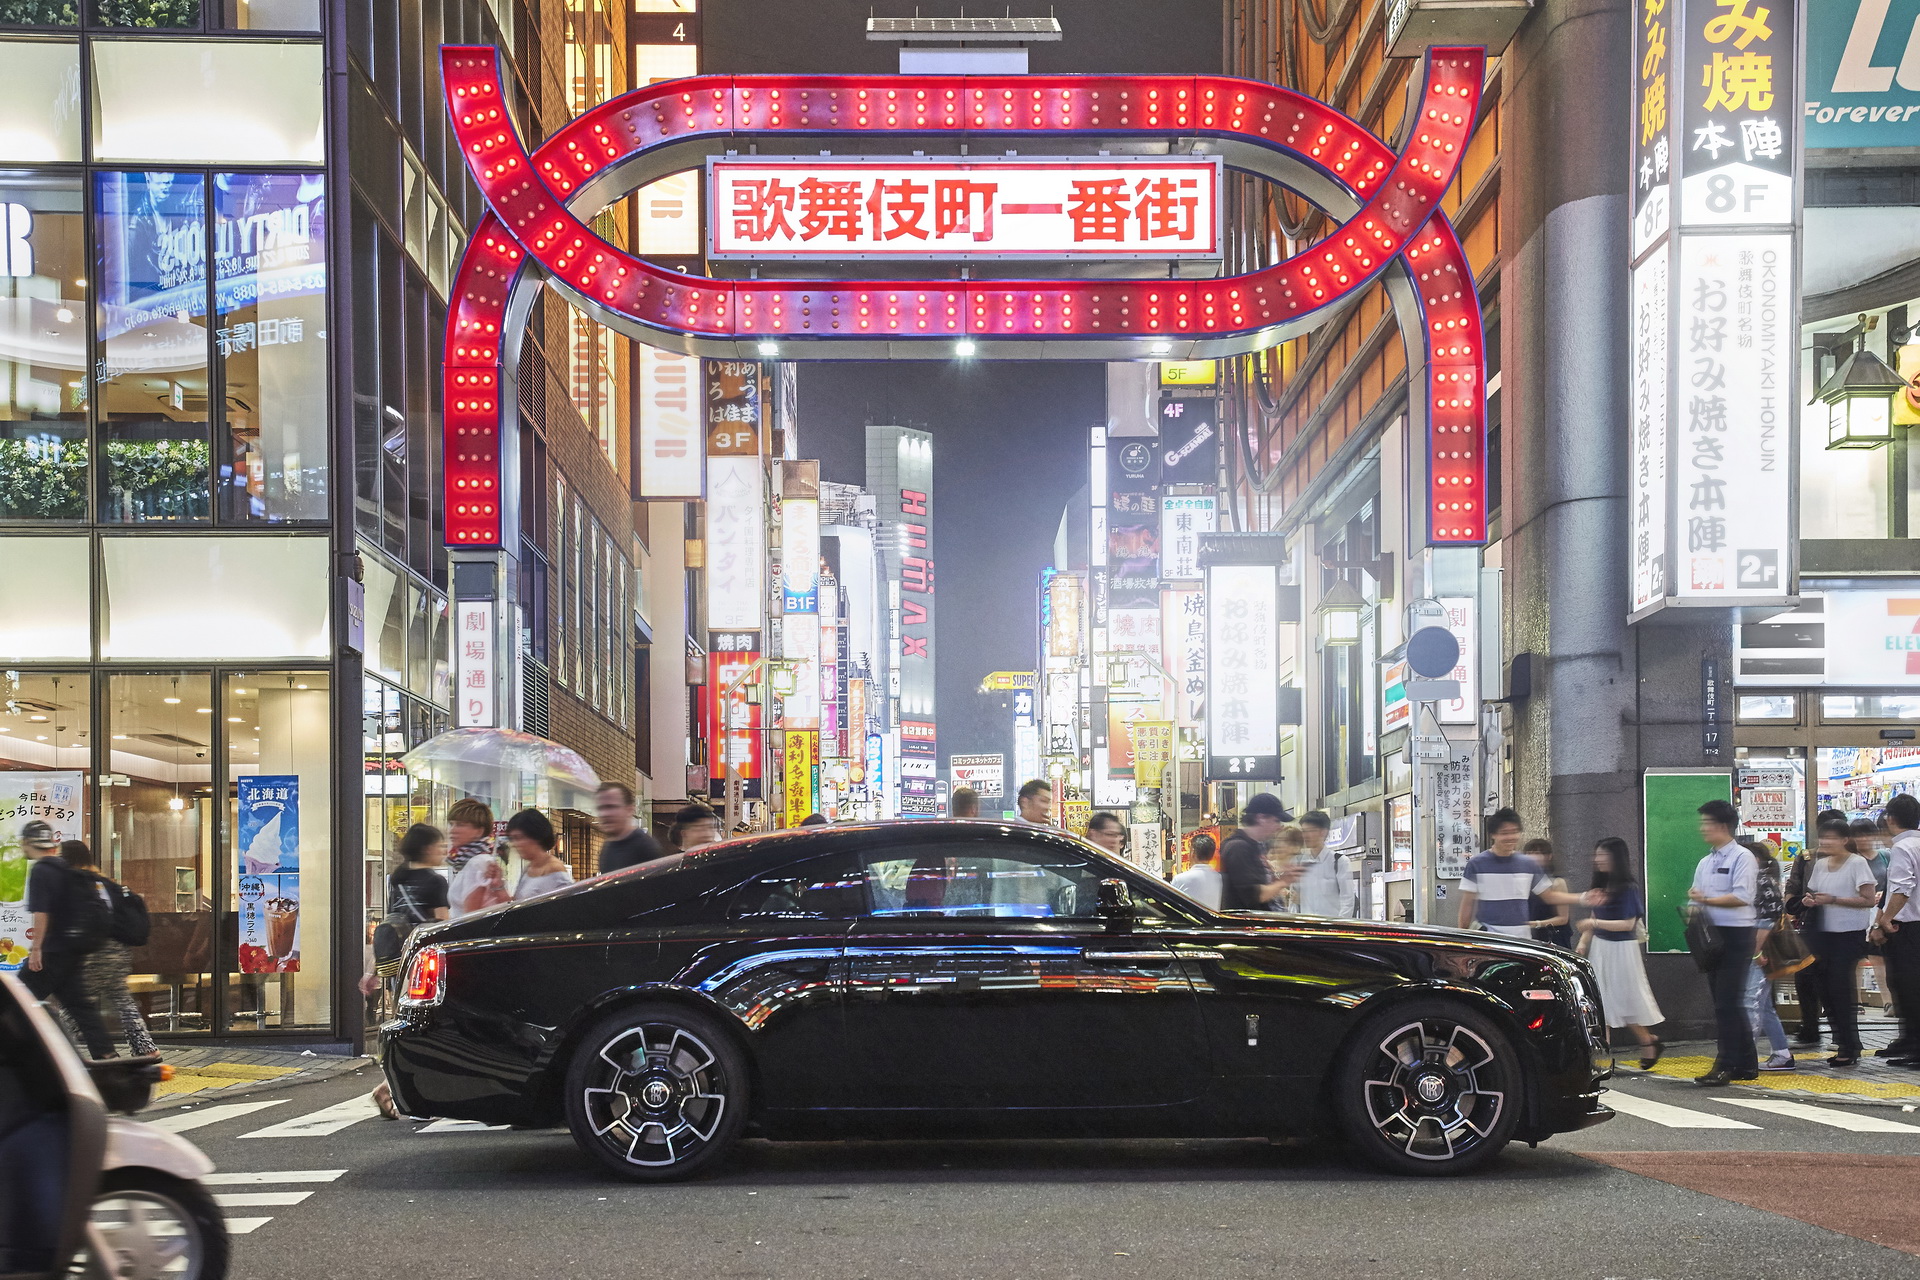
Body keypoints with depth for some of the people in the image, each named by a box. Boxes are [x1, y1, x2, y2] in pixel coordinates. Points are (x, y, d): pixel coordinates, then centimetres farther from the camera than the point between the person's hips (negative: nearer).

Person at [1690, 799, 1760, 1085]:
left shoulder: (1742, 858, -8)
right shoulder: (1705, 863, 17)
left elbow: (1741, 897, -18)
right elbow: (1698, 899, 18)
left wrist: (1706, 900, -13)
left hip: (1736, 935, -8)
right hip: (1711, 936, 8)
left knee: (1728, 1002, -11)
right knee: (1724, 1002, 9)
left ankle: (1725, 1066, -12)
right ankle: (1746, 1064, 15)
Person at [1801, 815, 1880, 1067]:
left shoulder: (1857, 863, -10)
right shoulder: (1820, 865, 11)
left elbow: (1869, 900, -16)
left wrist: (1833, 900, -20)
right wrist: (1810, 900, -1)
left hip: (1849, 935, -7)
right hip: (1824, 933, 7)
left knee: (1841, 989, -6)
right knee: (1826, 990, 7)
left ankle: (1850, 1047, 2)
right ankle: (1843, 1044, 17)